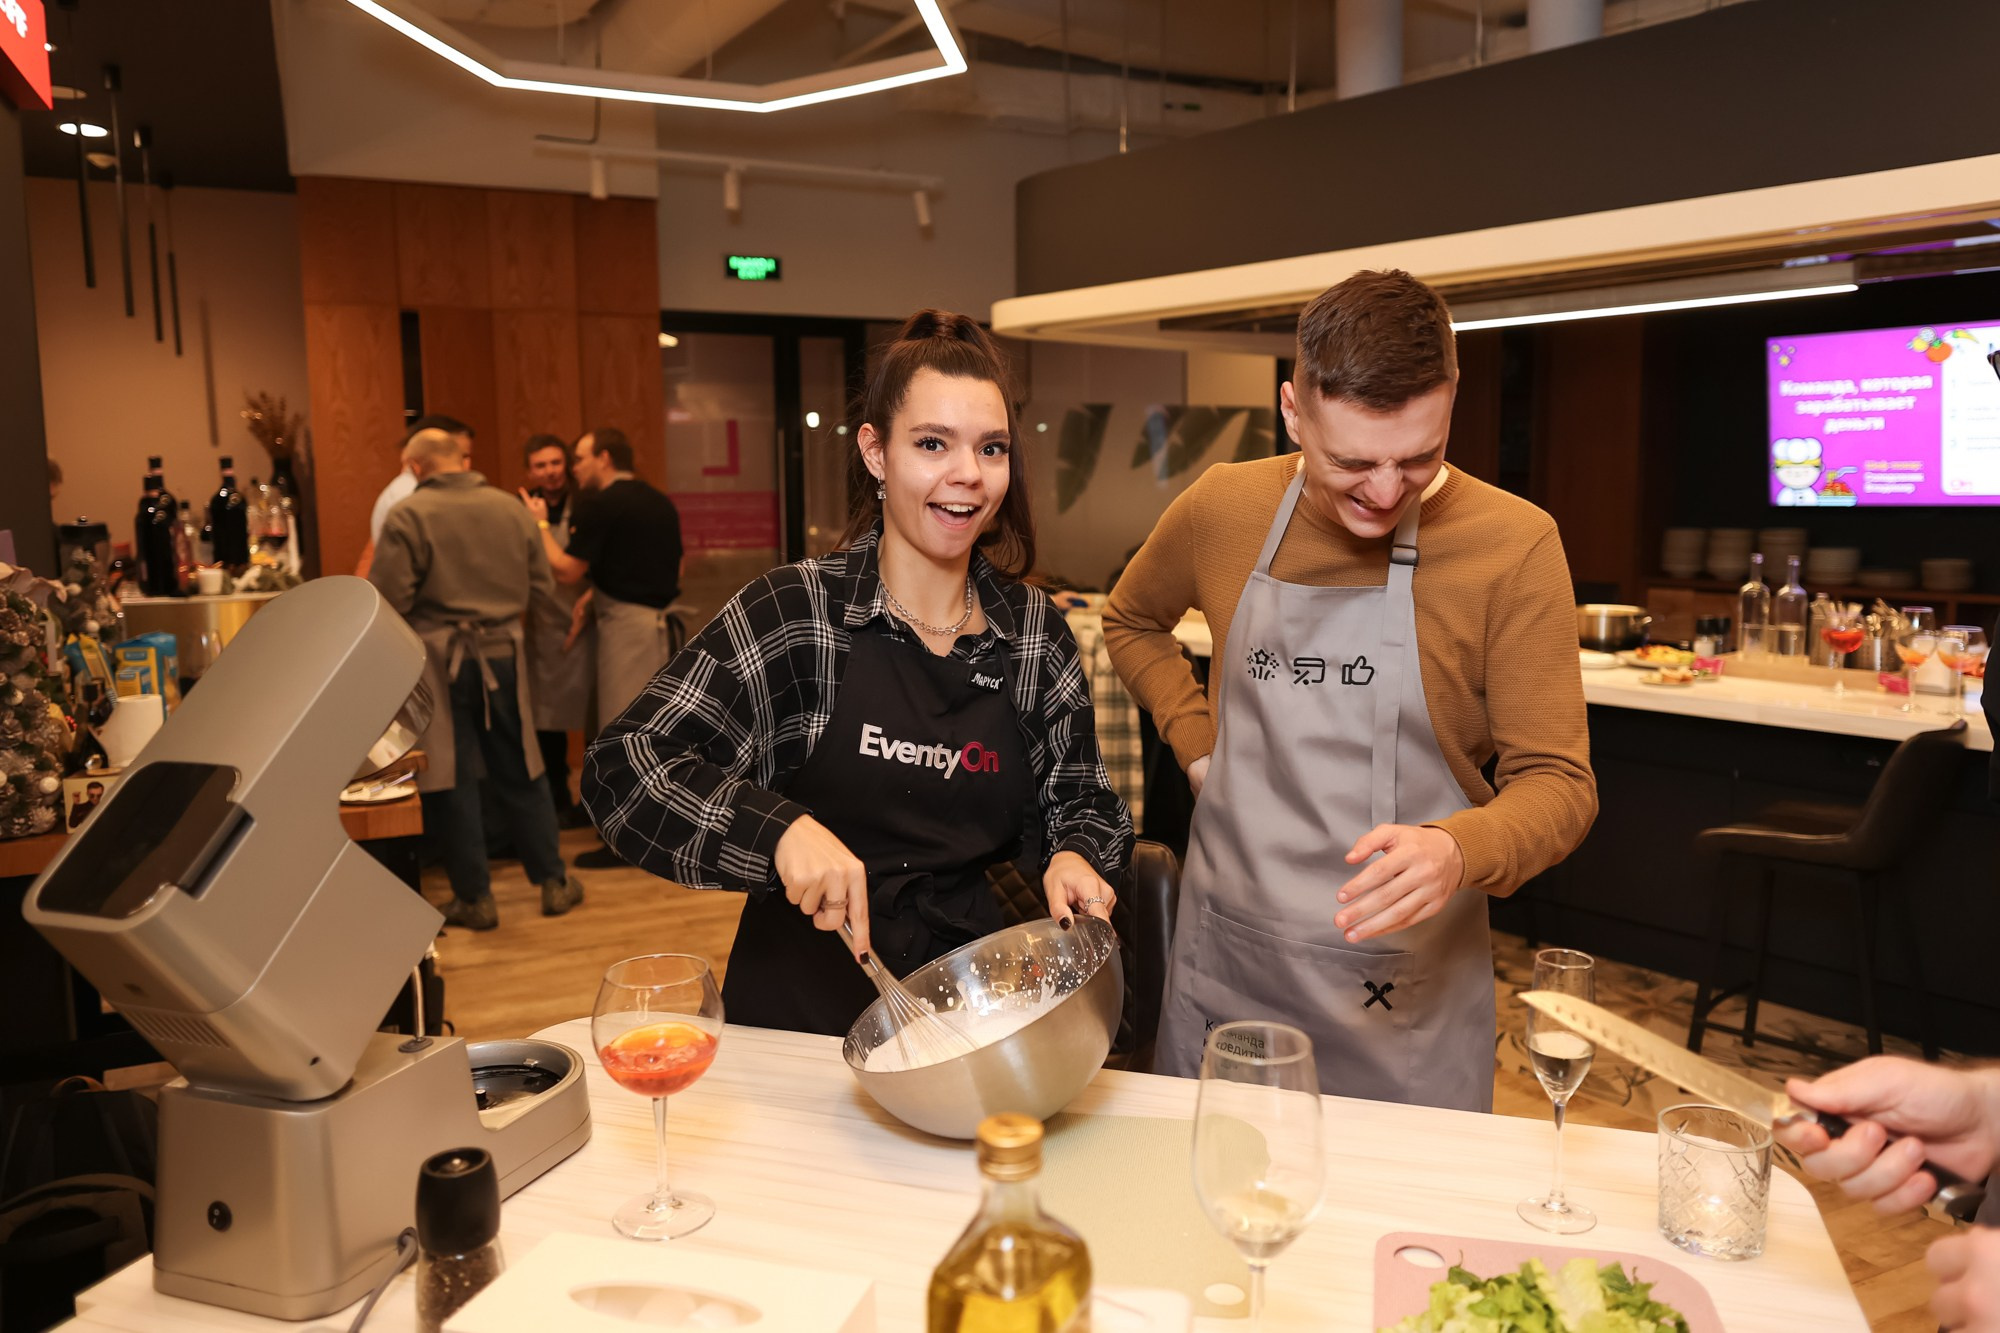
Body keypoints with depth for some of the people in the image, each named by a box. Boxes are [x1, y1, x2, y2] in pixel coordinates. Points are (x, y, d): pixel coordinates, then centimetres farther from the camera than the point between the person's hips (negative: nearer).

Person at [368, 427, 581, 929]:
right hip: (503, 652, 4)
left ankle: (474, 898, 13)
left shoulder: (408, 516, -10)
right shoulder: (511, 508, 2)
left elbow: (388, 599, -15)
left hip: (439, 660, -3)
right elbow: (540, 584, 6)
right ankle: (552, 882, 20)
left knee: (452, 778, 6)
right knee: (520, 772, 15)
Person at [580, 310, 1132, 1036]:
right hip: (800, 1007, -2)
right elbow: (620, 768, -11)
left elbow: (1082, 801, 15)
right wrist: (780, 829, -26)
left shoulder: (1036, 630, 3)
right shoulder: (794, 612, -7)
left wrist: (1074, 856, -7)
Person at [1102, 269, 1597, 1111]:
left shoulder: (1515, 545, -12)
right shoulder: (1222, 508, -3)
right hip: (1222, 961, 3)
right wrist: (1195, 740, 2)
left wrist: (1459, 852, -31)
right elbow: (1131, 619, 17)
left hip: (1406, 992, -2)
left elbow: (1557, 782, -10)